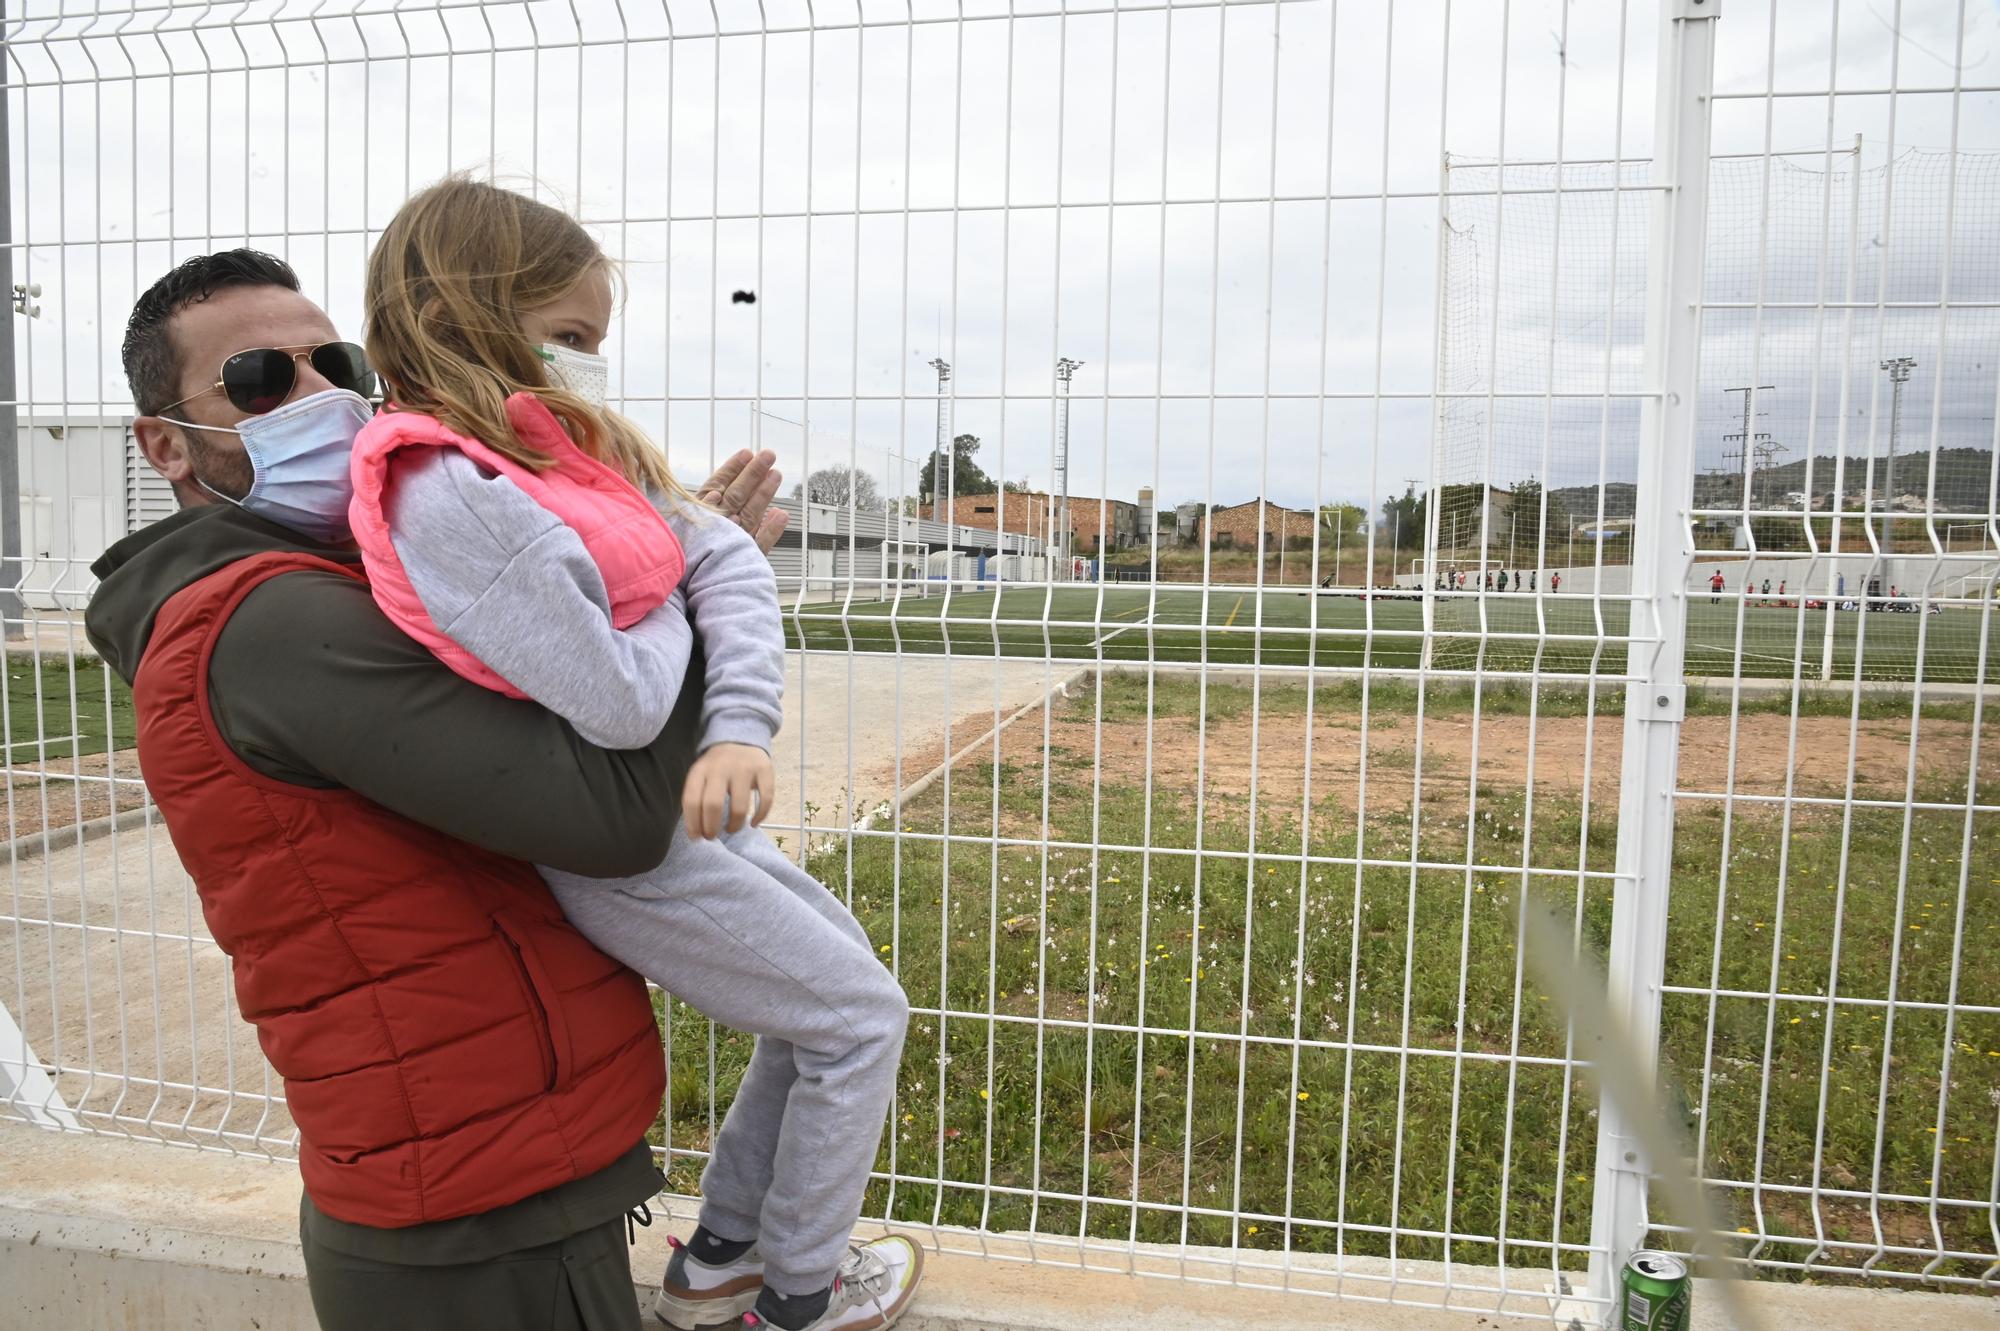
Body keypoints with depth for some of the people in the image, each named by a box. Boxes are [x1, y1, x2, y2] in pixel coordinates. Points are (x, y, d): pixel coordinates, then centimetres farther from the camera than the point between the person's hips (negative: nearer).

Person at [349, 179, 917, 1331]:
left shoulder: (572, 449, 7)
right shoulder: (452, 499, -24)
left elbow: (730, 562, -3)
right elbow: (620, 705, -27)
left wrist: (742, 730, -18)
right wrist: (670, 617, -5)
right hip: (615, 846, -10)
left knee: (842, 966, 22)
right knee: (860, 1018, 5)